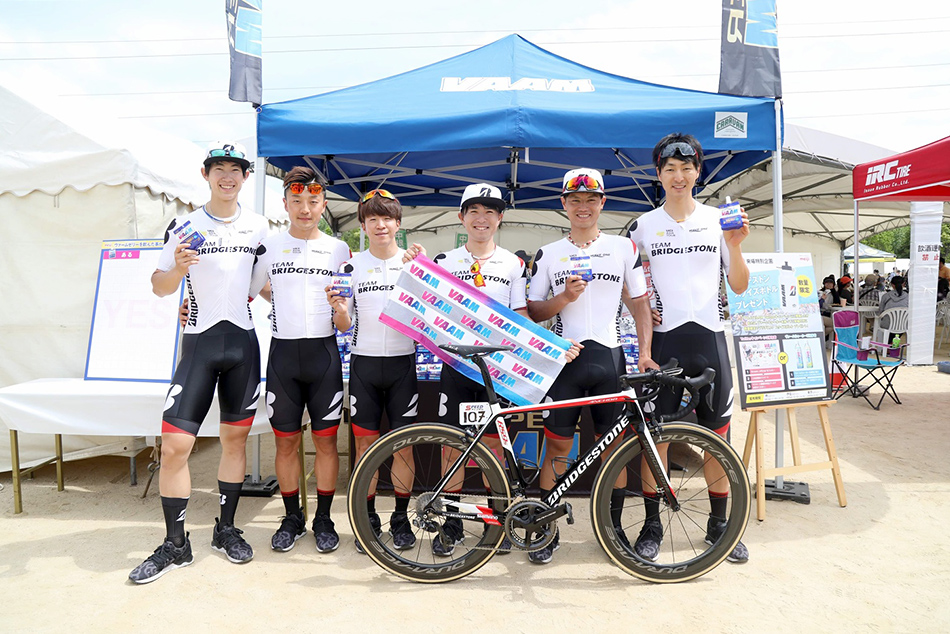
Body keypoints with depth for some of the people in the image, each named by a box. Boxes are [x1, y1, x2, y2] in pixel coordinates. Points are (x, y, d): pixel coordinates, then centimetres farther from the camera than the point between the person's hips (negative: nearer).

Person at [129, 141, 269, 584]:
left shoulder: (258, 227, 7)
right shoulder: (184, 227, 0)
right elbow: (160, 288, 1)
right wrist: (178, 268, -17)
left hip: (243, 341, 2)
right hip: (199, 343, -2)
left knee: (235, 438, 9)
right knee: (175, 444, -6)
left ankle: (226, 530, 24)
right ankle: (175, 545, 9)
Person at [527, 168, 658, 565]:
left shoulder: (624, 248, 9)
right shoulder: (548, 254, 8)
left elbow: (640, 302, 8)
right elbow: (534, 311, 7)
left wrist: (645, 352, -4)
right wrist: (564, 297, -12)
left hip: (609, 358, 1)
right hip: (564, 358, 0)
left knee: (613, 446, 7)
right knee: (556, 447, 2)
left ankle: (613, 527, 23)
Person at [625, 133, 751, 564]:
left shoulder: (719, 220, 8)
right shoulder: (644, 226, 6)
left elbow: (739, 286, 6)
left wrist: (735, 247, -9)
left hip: (708, 338, 1)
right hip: (663, 339, -1)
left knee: (717, 435, 7)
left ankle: (719, 524, 23)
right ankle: (652, 524, 16)